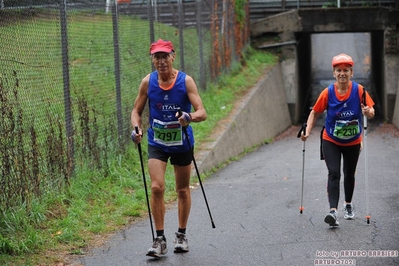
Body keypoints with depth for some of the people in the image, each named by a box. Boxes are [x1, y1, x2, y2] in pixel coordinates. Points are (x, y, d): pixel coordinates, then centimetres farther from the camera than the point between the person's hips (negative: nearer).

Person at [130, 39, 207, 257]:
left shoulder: (186, 81, -14)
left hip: (182, 143, 0)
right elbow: (136, 111, 1)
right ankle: (160, 239, -5)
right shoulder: (148, 82, -8)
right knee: (157, 187, -14)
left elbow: (202, 112, -20)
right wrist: (136, 128, -19)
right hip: (157, 143, 0)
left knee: (183, 190, 12)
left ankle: (181, 235, 30)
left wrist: (189, 117, -42)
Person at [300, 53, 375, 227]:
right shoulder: (328, 93, -16)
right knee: (334, 174, -17)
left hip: (353, 142, 2)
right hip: (331, 142, -2)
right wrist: (307, 132, -18)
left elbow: (371, 112, -11)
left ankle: (348, 205, 41)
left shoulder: (359, 90, -15)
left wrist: (368, 112, -35)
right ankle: (333, 211, -26)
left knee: (349, 174, 18)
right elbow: (315, 113, -6)